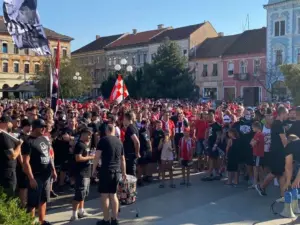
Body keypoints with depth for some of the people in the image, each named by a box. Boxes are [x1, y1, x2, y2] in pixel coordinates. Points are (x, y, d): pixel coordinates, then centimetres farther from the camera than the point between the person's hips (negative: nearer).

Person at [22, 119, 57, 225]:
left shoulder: (44, 139, 9)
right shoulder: (28, 142, -15)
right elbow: (26, 162, -18)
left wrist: (53, 170, 14)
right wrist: (31, 178, -21)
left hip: (46, 175, 8)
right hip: (36, 177, -8)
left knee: (43, 200, 17)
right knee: (33, 202, 1)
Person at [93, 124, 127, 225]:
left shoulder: (103, 140, -4)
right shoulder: (119, 141, 12)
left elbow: (97, 156, -10)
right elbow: (122, 159, 18)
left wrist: (94, 169, 1)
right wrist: (124, 172, 26)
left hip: (106, 170, -5)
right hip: (117, 171, 5)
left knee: (105, 195, 3)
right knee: (113, 194, 14)